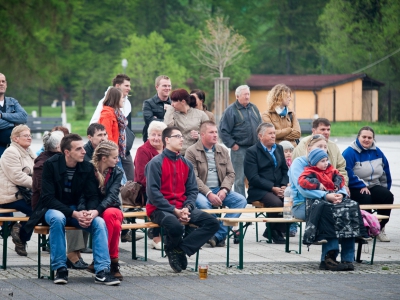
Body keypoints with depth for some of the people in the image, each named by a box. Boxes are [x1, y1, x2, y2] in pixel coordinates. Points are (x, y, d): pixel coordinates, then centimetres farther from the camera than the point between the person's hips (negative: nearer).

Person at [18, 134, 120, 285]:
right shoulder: (51, 165, -15)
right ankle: (60, 269, -28)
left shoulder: (87, 167, -3)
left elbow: (92, 196, 0)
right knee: (58, 218, -38)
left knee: (99, 222, -24)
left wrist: (92, 212, -26)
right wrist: (74, 214, -30)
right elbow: (48, 198, -19)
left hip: (77, 210, 4)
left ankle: (102, 271, -27)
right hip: (53, 209, -3)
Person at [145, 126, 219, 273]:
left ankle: (179, 250, -13)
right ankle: (173, 249, -2)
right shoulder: (156, 163, -6)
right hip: (160, 209, -7)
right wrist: (174, 211, -18)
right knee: (175, 226, -38)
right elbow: (153, 192, -13)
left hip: (182, 208, 7)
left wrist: (187, 208, -9)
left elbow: (192, 190, 12)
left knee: (213, 223, -12)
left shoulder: (186, 164, 14)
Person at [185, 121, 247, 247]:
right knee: (203, 203, -38)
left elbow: (231, 174, 11)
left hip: (219, 190, 5)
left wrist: (224, 190, -9)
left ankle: (219, 235, -23)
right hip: (200, 191, -5)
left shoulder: (223, 151, 16)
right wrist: (209, 194, -22)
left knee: (241, 200, -19)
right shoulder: (192, 151, -2)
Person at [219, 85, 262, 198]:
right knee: (240, 178, -4)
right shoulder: (231, 110, -5)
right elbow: (223, 130, -7)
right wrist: (232, 144, -10)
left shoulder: (254, 108, 13)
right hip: (239, 149, -6)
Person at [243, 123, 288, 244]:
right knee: (276, 203, -35)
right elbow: (253, 178, -10)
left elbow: (285, 170, 18)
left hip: (279, 188, 5)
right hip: (259, 191, -5)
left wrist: (284, 186, -3)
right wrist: (273, 188, -17)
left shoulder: (279, 149, 20)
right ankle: (273, 232, -11)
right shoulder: (252, 152, -1)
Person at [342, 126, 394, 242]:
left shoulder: (377, 152, 11)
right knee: (365, 198, -36)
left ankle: (380, 228, -8)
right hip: (355, 189, -6)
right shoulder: (349, 153, -8)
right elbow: (348, 174, -15)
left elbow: (386, 172, 19)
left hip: (374, 186, 6)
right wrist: (361, 186, -19)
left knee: (388, 196, -22)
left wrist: (385, 188, 12)